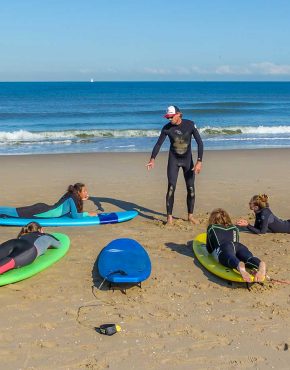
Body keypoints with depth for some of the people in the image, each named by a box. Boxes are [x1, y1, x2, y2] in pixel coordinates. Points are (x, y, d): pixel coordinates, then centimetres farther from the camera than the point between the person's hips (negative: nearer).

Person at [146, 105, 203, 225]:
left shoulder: (190, 125, -15)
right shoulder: (167, 128, -11)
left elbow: (200, 143, -17)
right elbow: (158, 144, -5)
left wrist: (199, 161, -26)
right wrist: (152, 159, -20)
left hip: (187, 159, 0)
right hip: (173, 160, 0)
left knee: (191, 189, 2)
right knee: (171, 188, -10)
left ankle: (190, 216, 17)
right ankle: (169, 217, -3)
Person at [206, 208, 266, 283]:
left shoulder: (211, 228, 31)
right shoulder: (234, 228, 38)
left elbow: (209, 249, 32)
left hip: (223, 248, -3)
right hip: (239, 246, 3)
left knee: (229, 257, -35)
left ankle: (240, 266, -72)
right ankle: (260, 264, -62)